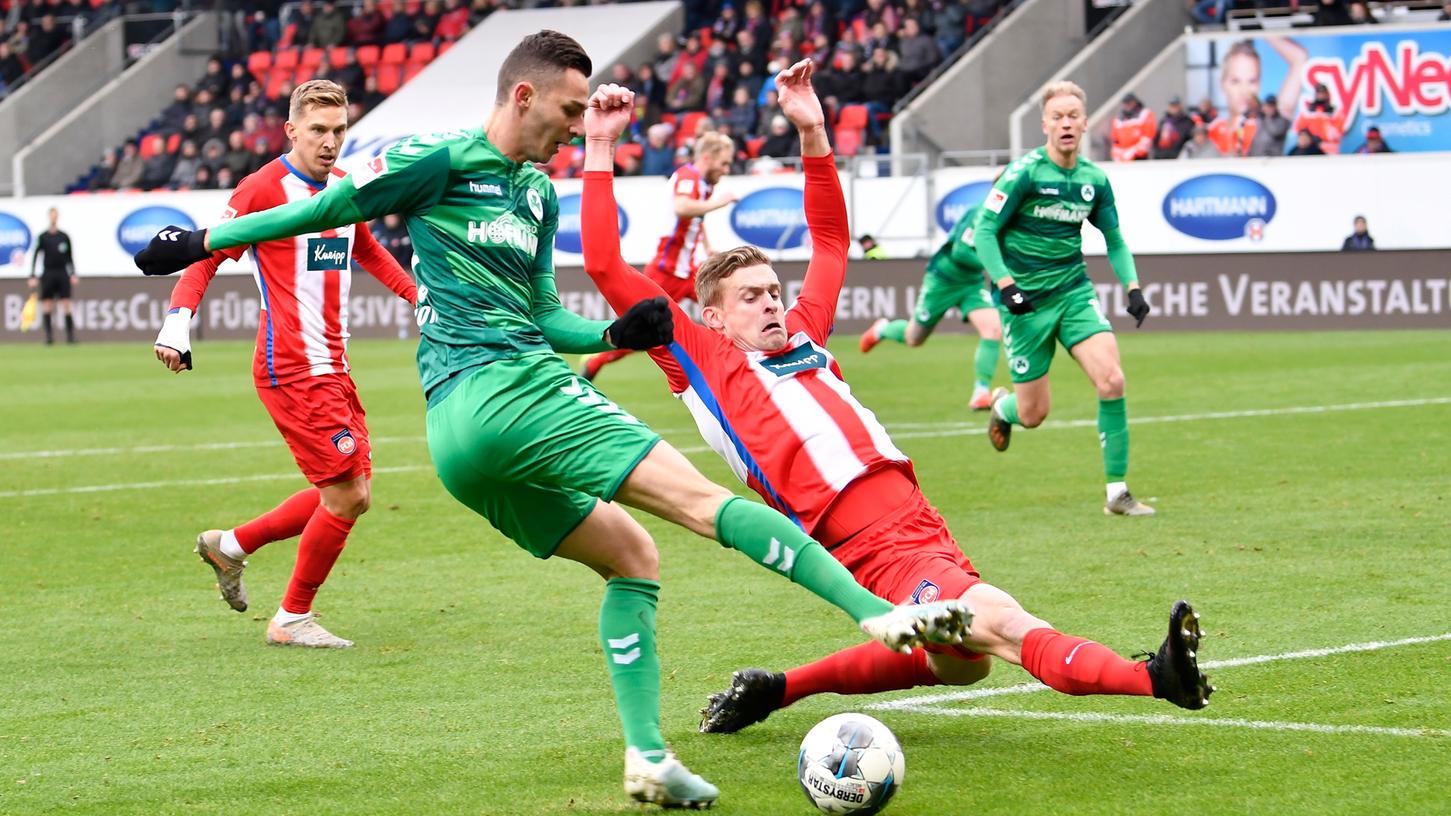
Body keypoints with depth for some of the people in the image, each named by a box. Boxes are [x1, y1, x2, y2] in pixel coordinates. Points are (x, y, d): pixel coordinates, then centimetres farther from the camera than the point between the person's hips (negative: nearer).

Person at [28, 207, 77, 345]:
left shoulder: (64, 237, 8)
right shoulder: (43, 237, 2)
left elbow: (70, 257, 13)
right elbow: (35, 257, 3)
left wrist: (73, 274, 5)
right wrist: (33, 277, -3)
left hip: (63, 274, 1)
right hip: (48, 275, -1)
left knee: (66, 305, -5)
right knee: (47, 306, -2)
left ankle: (70, 335, -3)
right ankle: (49, 336, 2)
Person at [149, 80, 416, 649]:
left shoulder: (344, 188, 11)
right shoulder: (263, 189, -12)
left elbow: (368, 252, 30)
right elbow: (207, 256, -13)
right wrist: (178, 320, -27)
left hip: (333, 368, 8)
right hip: (292, 369, -8)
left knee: (352, 496, 10)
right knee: (345, 496, -8)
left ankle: (231, 545, 26)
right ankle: (293, 619, 9)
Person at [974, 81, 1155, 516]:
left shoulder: (1094, 179, 2)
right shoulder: (1025, 172, -13)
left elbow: (1114, 240, 14)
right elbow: (984, 231, -12)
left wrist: (1132, 285, 0)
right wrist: (1006, 284, -23)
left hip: (1074, 292, 4)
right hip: (1026, 300, -4)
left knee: (1112, 382, -18)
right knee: (1033, 415, 2)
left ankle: (1117, 492, -7)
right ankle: (1001, 405, 42)